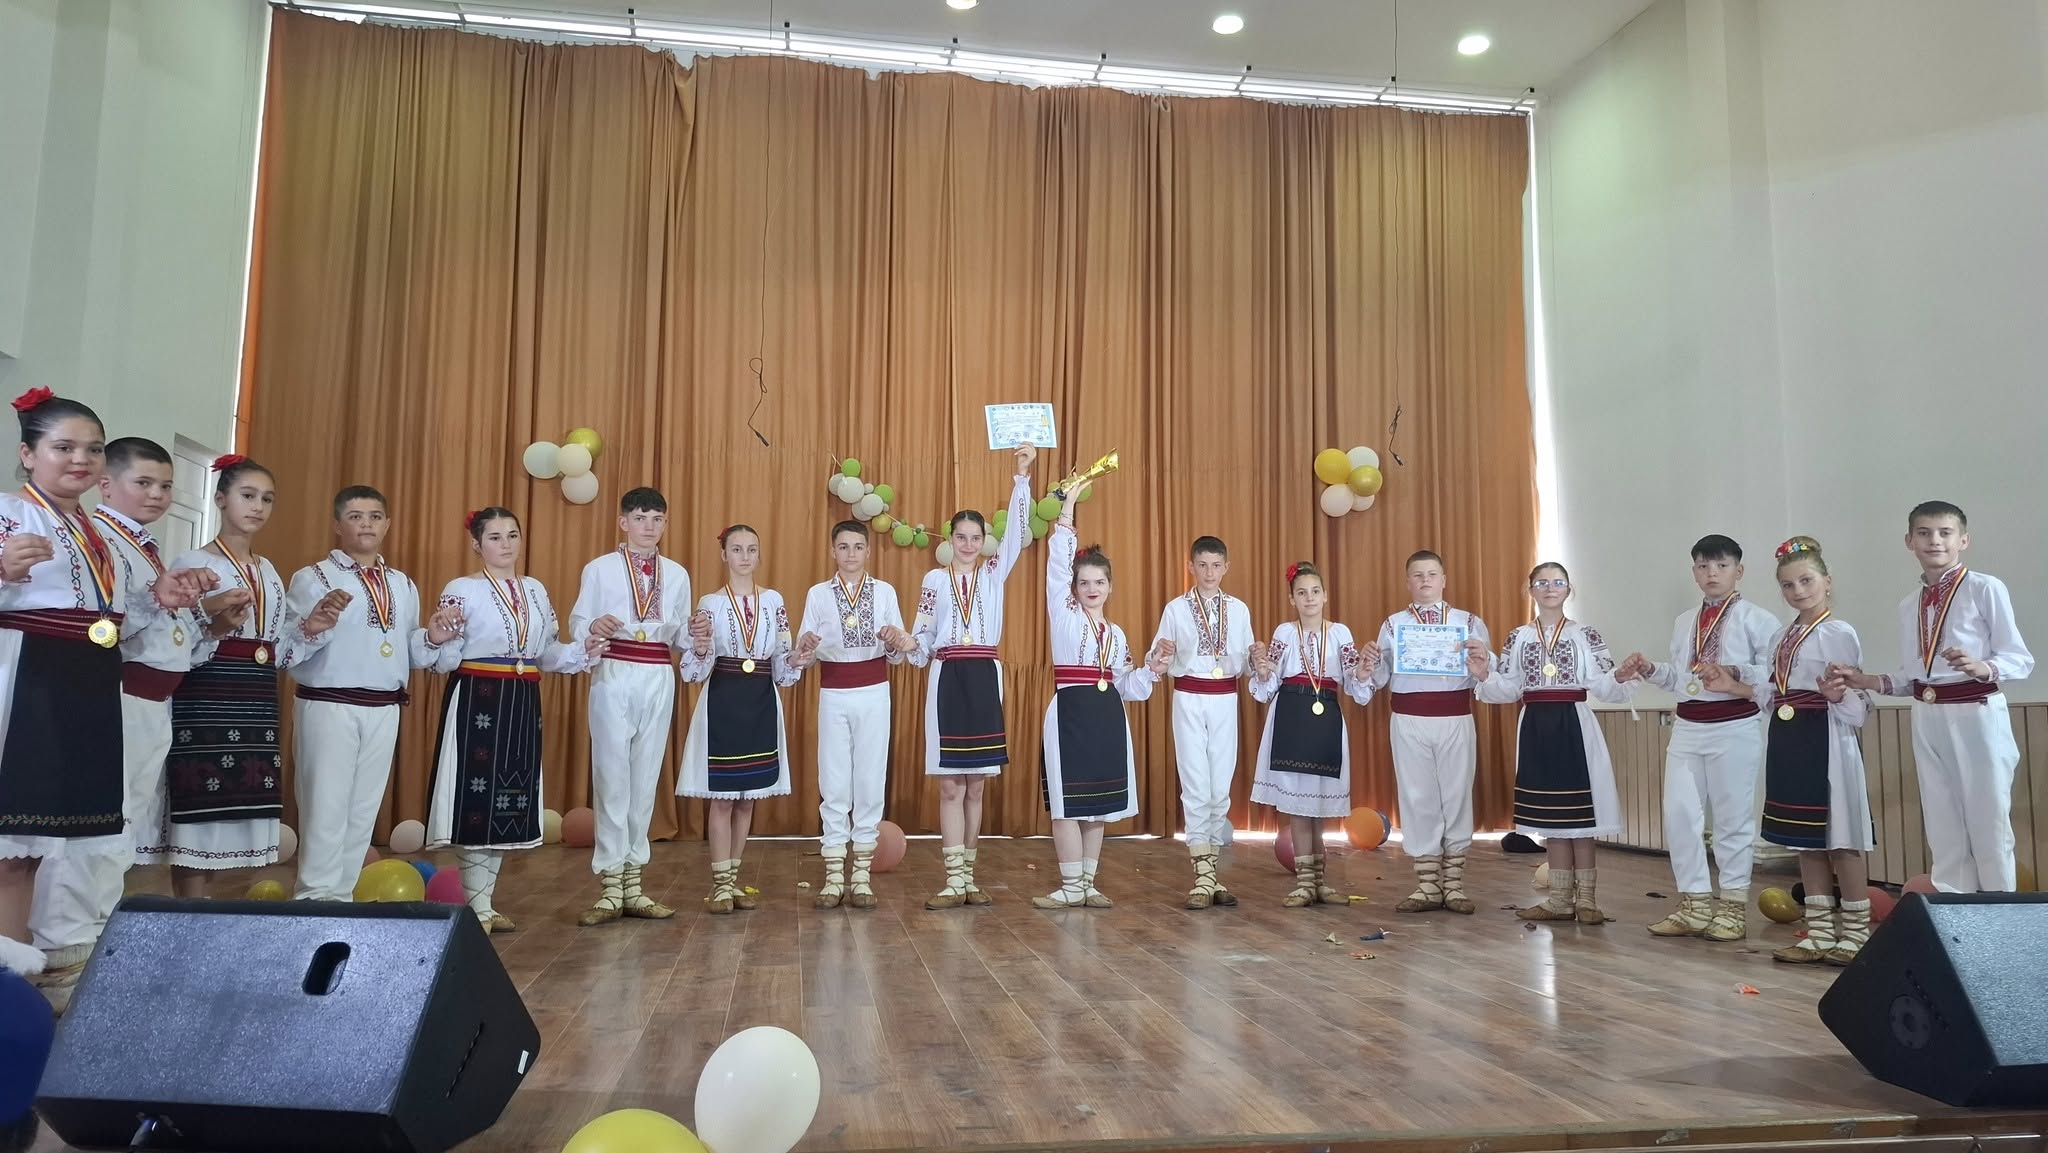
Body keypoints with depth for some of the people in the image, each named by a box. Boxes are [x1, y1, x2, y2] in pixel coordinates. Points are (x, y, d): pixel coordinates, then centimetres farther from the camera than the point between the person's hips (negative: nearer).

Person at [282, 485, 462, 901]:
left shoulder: (404, 586, 13)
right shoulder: (312, 578, -5)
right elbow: (283, 648, -14)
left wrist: (432, 639, -7)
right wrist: (312, 628, -33)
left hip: (383, 711, 6)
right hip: (328, 707, -6)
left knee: (363, 811, 12)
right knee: (325, 809, -3)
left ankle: (341, 897, 24)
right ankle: (316, 899, 8)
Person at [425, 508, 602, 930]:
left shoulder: (536, 590, 14)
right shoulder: (461, 589, -5)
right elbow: (445, 662, -8)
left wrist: (583, 651, -1)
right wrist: (441, 637, -29)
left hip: (523, 704, 6)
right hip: (476, 701, -6)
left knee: (511, 800, 9)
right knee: (476, 798, -5)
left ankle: (488, 900, 21)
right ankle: (476, 905, 6)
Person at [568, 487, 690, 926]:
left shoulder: (677, 574, 12)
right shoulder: (599, 569, 3)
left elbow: (681, 638, 10)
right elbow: (577, 625, -4)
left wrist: (693, 633, -12)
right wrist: (595, 627, -25)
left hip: (659, 679, 4)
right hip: (613, 676, -3)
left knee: (646, 776, 7)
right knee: (612, 775, -4)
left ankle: (632, 884, 15)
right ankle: (610, 886, 2)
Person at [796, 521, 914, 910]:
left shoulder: (885, 592, 5)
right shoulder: (818, 594, 4)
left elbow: (896, 656, 4)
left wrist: (894, 643, -17)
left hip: (874, 694, 0)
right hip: (833, 695, 0)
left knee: (870, 779, 2)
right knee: (833, 781, 1)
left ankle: (862, 875, 10)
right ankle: (833, 876, 8)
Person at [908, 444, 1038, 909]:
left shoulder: (995, 572, 9)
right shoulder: (934, 579, 8)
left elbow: (1017, 531, -5)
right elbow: (923, 635, 7)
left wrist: (1022, 475, -14)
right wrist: (908, 648, -17)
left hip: (984, 679, 1)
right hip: (947, 679, -1)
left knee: (975, 785, 6)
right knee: (950, 785, -2)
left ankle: (966, 874, 15)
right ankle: (955, 879, 1)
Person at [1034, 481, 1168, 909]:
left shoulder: (1116, 633, 16)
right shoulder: (1064, 614, 2)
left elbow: (1126, 685, 16)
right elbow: (1058, 564, -10)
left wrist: (1153, 666, 0)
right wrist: (1067, 509, -14)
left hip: (1109, 717, 5)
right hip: (1070, 712, -5)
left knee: (1100, 805, 8)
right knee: (1068, 804, -4)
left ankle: (1087, 884, 16)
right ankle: (1071, 887, 4)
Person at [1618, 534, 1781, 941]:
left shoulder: (1756, 618, -5)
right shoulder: (1684, 622, 15)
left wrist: (1736, 673, -26)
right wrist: (1651, 669, 0)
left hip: (1734, 727, -6)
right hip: (1687, 727, 6)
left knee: (1732, 816, 3)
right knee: (1679, 814, 6)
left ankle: (1733, 905, 15)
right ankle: (1694, 903, 17)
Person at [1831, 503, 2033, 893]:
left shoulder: (1985, 589, -7)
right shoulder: (1909, 605, 12)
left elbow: (2020, 659, -10)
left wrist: (1981, 667, -29)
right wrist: (1870, 682, -1)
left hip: (1977, 715, -6)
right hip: (1928, 719, 6)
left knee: (1988, 823, 2)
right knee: (1943, 828, 12)